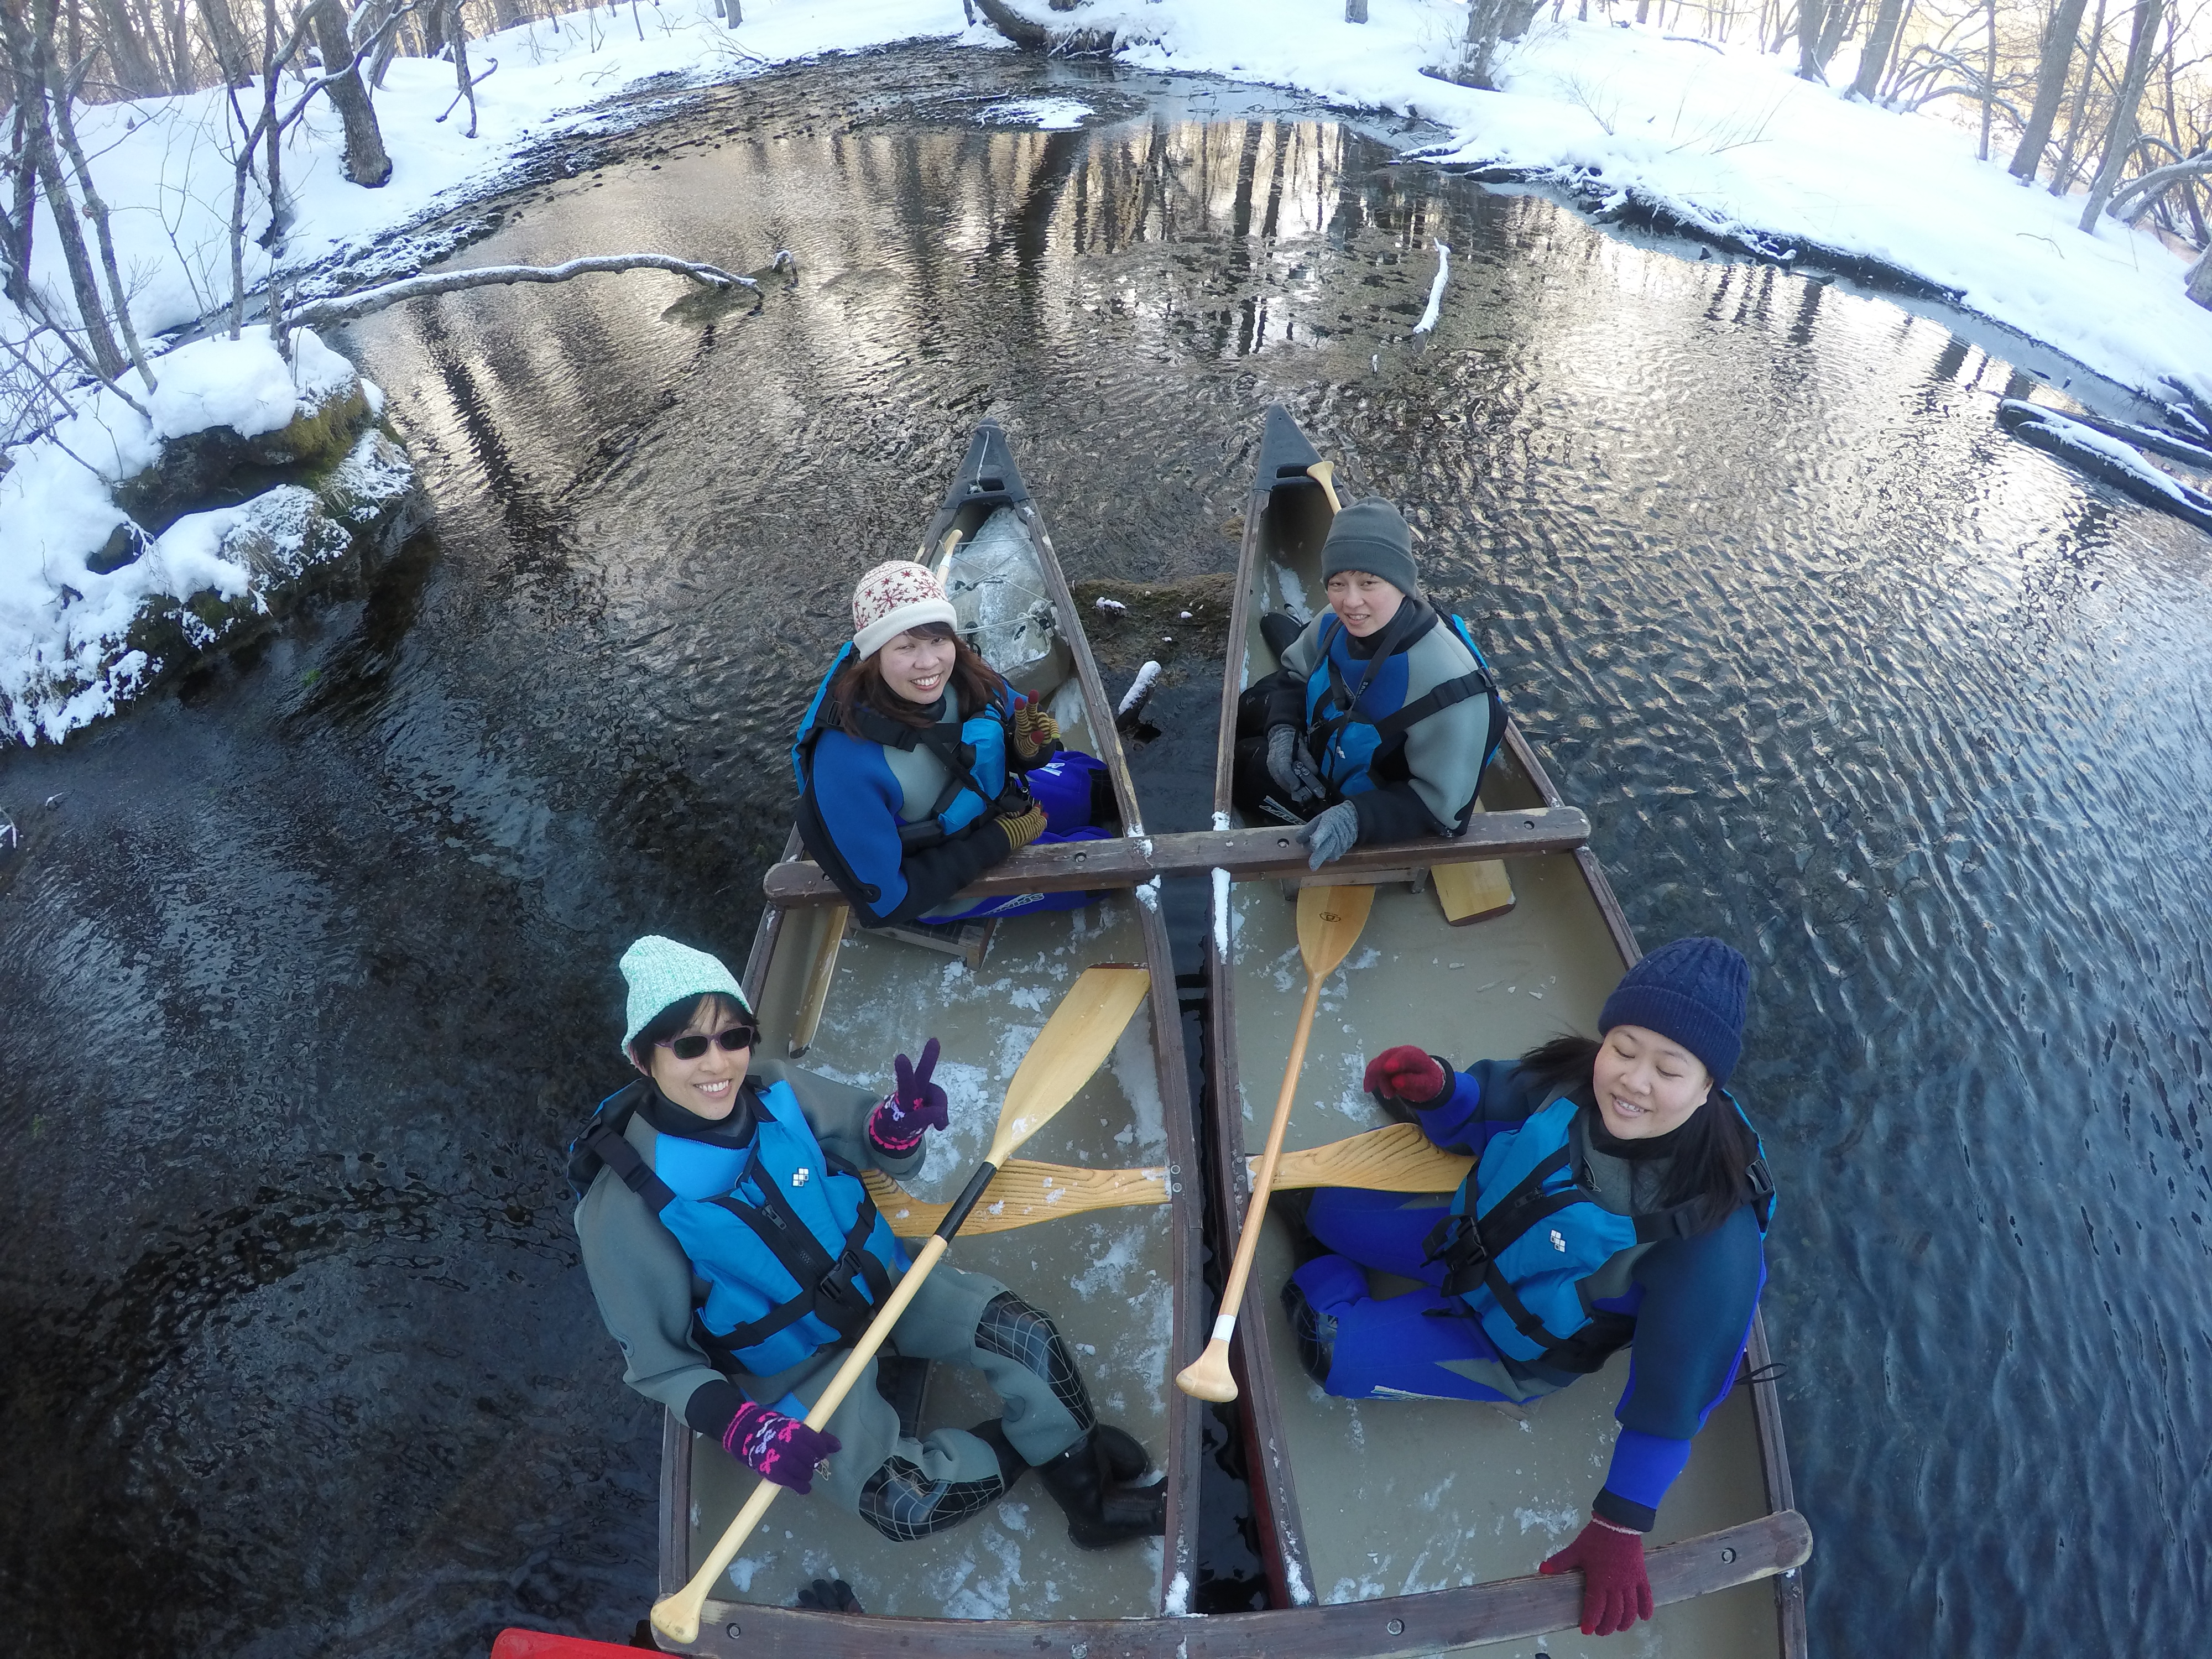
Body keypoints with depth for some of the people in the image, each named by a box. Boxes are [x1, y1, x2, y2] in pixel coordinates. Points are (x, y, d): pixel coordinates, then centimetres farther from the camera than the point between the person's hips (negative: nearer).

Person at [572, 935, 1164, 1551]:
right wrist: (742, 1427, -27)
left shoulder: (772, 1092, -15)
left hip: (883, 1279, 4)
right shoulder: (623, 1206, -23)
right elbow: (657, 1361, -12)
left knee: (1024, 1334, -14)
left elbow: (877, 1152, 0)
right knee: (905, 1505, -21)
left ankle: (1090, 1495, 9)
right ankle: (1027, 1445, 6)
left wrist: (896, 1127, -24)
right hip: (800, 1370, -3)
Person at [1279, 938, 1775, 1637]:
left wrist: (1620, 1530, -21)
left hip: (1516, 1346, -4)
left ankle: (1323, 1286, 21)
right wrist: (1435, 1089, -31)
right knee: (1327, 1211, 11)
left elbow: (1673, 1391, -27)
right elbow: (1478, 1117, -7)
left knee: (1339, 1357, -10)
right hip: (1471, 1233, 5)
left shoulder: (1712, 1230, -37)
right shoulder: (1572, 1078, -25)